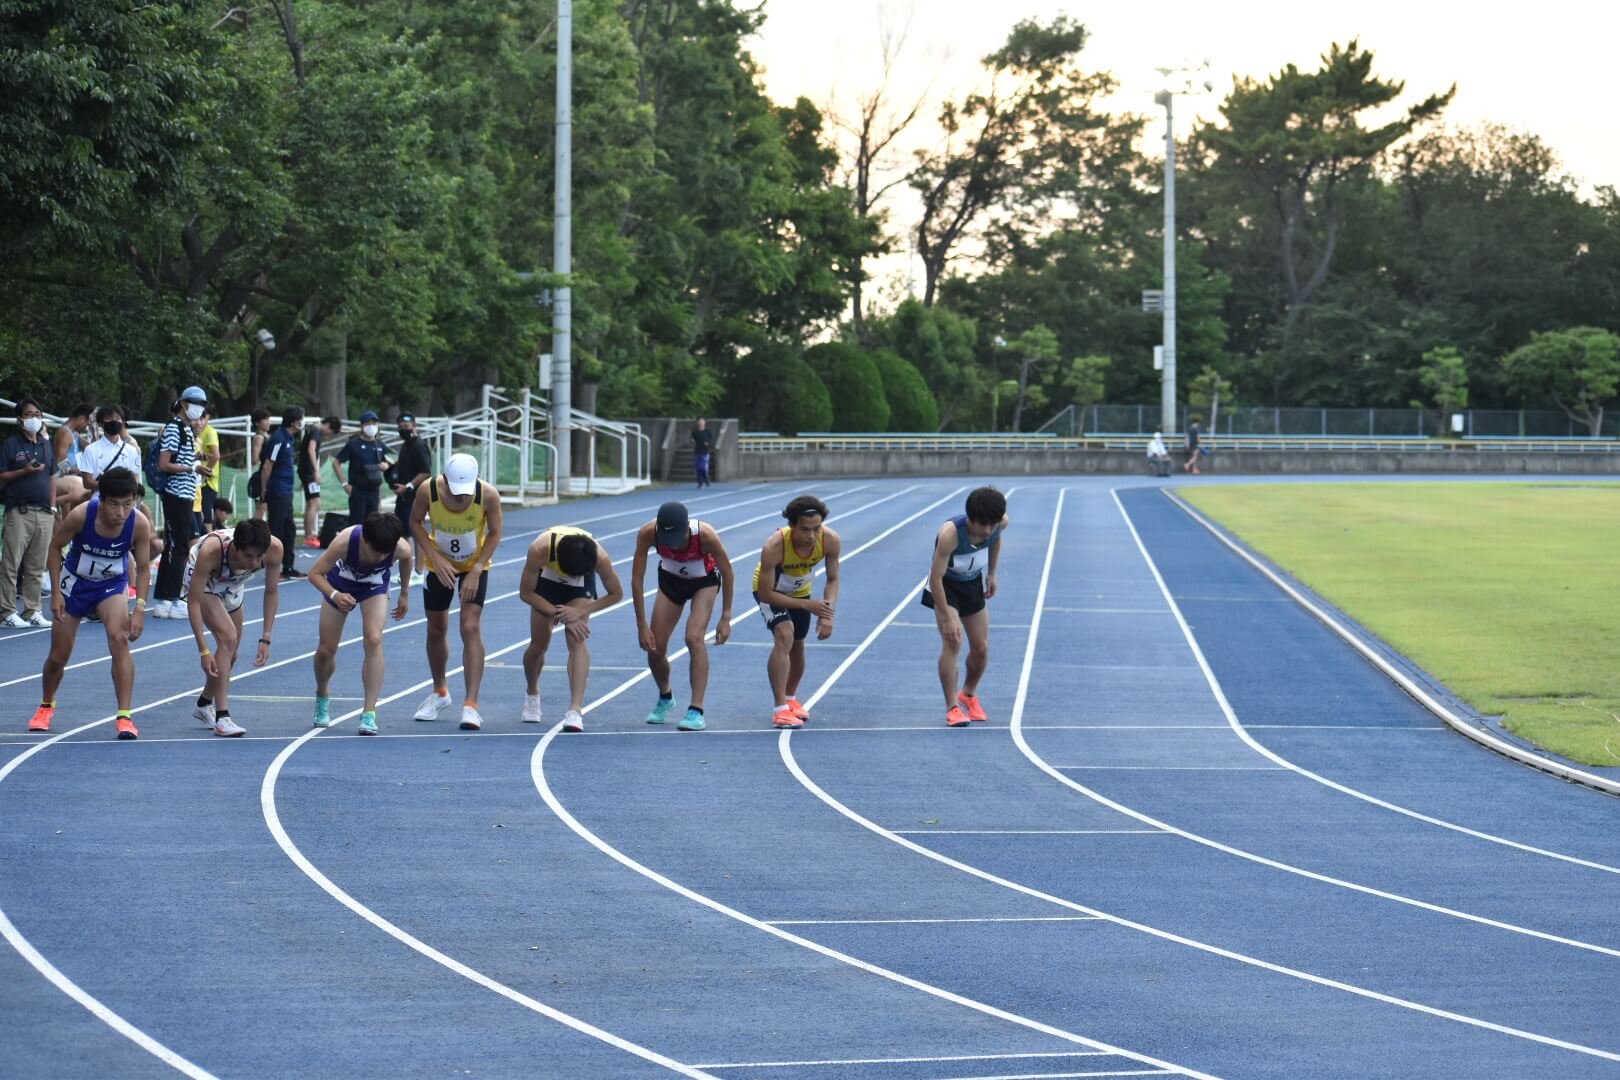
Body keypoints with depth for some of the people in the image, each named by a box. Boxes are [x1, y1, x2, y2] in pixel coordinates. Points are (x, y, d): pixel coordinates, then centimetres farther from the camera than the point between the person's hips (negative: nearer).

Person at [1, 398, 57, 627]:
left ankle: (32, 610, 13)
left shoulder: (46, 445, 16)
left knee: (37, 567, 8)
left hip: (44, 513, 5)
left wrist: (53, 508, 14)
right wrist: (24, 472, -17)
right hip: (19, 512, -5)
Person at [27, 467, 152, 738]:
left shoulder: (139, 525, -26)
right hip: (75, 582, 0)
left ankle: (124, 717, -23)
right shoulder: (80, 515, -30)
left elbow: (143, 568, -13)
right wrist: (56, 592, -14)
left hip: (111, 585, 0)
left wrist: (139, 609, -22)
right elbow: (55, 546, -12)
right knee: (59, 655, 7)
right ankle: (46, 706, 38)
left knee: (119, 639, -26)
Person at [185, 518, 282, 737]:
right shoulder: (211, 551, -44)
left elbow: (272, 591, -16)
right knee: (228, 638, -24)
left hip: (231, 587, 5)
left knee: (230, 654, 13)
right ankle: (222, 717, -22)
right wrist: (203, 651, -40)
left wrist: (265, 639, -19)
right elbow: (193, 601, -37)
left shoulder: (274, 549, -34)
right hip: (200, 581, -5)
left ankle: (204, 705, 38)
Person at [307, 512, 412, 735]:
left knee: (374, 640, -23)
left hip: (374, 587, 0)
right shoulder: (344, 542, -41)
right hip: (340, 585, 0)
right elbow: (315, 573, -30)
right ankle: (322, 696, 37)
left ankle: (369, 713, -21)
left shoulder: (401, 548, -34)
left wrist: (404, 593, 6)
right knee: (326, 650, 3)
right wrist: (334, 595, -48)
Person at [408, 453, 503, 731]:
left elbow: (494, 534, -13)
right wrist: (436, 559, -18)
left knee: (470, 628, -15)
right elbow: (416, 523, -9)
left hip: (475, 566, -2)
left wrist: (476, 570, -20)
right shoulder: (429, 490, -27)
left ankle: (471, 705, -15)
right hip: (439, 565, 2)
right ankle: (440, 692, 36)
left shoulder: (488, 495, -28)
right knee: (436, 630, 12)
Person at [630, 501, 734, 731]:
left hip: (704, 581, -3)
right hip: (670, 580, 3)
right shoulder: (647, 533, -33)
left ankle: (696, 710, -22)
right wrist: (642, 625, -23)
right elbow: (637, 579, -23)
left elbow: (727, 572, -22)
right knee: (655, 647, 2)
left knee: (694, 637, -24)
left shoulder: (705, 535, -38)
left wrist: (726, 618, -21)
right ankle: (665, 697, 33)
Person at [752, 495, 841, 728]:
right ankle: (780, 710, -26)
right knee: (784, 635, -27)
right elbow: (765, 594, -33)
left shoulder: (831, 541, -30)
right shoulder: (774, 547, -42)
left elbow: (833, 580, -14)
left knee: (798, 646, 15)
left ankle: (791, 698, 44)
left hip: (800, 590, 5)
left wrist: (828, 612, -30)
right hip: (770, 589, -5)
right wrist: (807, 605, -36)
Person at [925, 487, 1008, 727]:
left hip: (973, 584, 5)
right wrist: (947, 618, -35)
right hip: (946, 585, -5)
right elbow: (936, 578, -35)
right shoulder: (950, 534, -39)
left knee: (981, 648, 7)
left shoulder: (1001, 523, -23)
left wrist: (991, 574, 9)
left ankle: (969, 695, 33)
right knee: (952, 643, -20)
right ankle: (952, 707, -12)